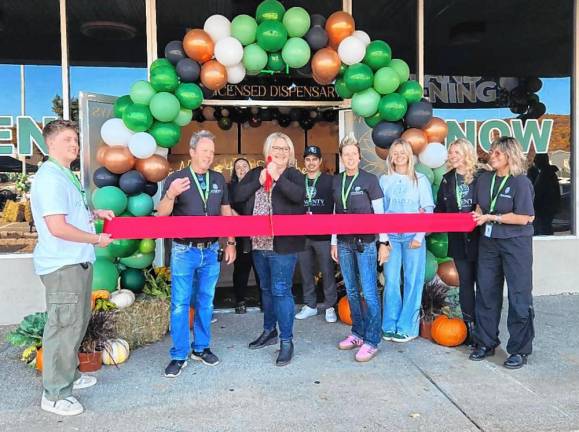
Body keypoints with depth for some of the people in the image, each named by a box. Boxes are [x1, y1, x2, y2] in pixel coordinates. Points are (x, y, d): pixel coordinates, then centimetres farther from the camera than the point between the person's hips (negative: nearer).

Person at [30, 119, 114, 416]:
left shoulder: (65, 175, 15)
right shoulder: (51, 178, -19)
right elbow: (58, 227, -26)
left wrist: (94, 213, 12)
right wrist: (97, 239, -15)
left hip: (76, 262, 11)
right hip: (63, 265, -11)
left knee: (76, 323, 20)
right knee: (64, 327, -2)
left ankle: (70, 375, 36)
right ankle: (54, 394, 12)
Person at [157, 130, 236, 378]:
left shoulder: (219, 179, 7)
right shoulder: (175, 178, -4)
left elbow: (226, 213, 13)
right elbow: (161, 215, -9)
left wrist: (230, 243, 8)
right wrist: (170, 195, -29)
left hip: (211, 250, 3)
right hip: (184, 250, -3)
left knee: (205, 302, 12)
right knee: (180, 304, 1)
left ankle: (201, 348, 27)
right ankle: (179, 356, 13)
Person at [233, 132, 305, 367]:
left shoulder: (293, 175, -3)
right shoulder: (255, 173, 10)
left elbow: (299, 195, -22)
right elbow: (238, 196, -1)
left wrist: (277, 177, -23)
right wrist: (260, 180, -10)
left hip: (283, 243, -5)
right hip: (258, 242, 6)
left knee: (281, 290, -5)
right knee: (266, 288, 18)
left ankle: (286, 340, 6)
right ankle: (269, 331, 34)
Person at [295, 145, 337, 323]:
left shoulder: (329, 181, -1)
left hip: (324, 235, -3)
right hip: (302, 235, 4)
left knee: (327, 271, 2)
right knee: (305, 272, 10)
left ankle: (329, 306, 15)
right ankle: (310, 305, 23)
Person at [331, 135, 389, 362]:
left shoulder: (369, 180, -4)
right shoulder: (337, 181, 9)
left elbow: (379, 213, -3)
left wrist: (383, 242, -6)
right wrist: (334, 242, 12)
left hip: (365, 242, -5)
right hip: (344, 243, 5)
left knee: (369, 292, -4)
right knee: (351, 291, 11)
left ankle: (371, 341, 4)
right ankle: (358, 333, 24)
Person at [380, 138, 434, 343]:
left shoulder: (420, 179, 4)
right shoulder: (384, 180, 9)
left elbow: (428, 210, 1)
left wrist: (419, 236, -8)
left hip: (412, 236, -1)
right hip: (390, 236, 2)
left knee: (412, 281, 1)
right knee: (391, 281, 2)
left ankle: (407, 327, 11)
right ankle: (390, 325, 14)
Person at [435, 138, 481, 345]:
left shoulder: (481, 177, -5)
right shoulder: (447, 179, 9)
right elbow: (440, 208, 13)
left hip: (478, 237, -4)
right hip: (458, 239, 4)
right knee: (465, 282, 10)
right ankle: (469, 326, 18)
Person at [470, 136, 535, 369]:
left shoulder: (521, 182, -11)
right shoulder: (484, 180, 5)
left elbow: (523, 218, -15)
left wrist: (491, 217, -15)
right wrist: (478, 215, -2)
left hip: (515, 243, -5)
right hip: (488, 242, 6)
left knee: (519, 296, 2)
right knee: (486, 293, 10)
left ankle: (519, 350, 15)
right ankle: (486, 343, 25)